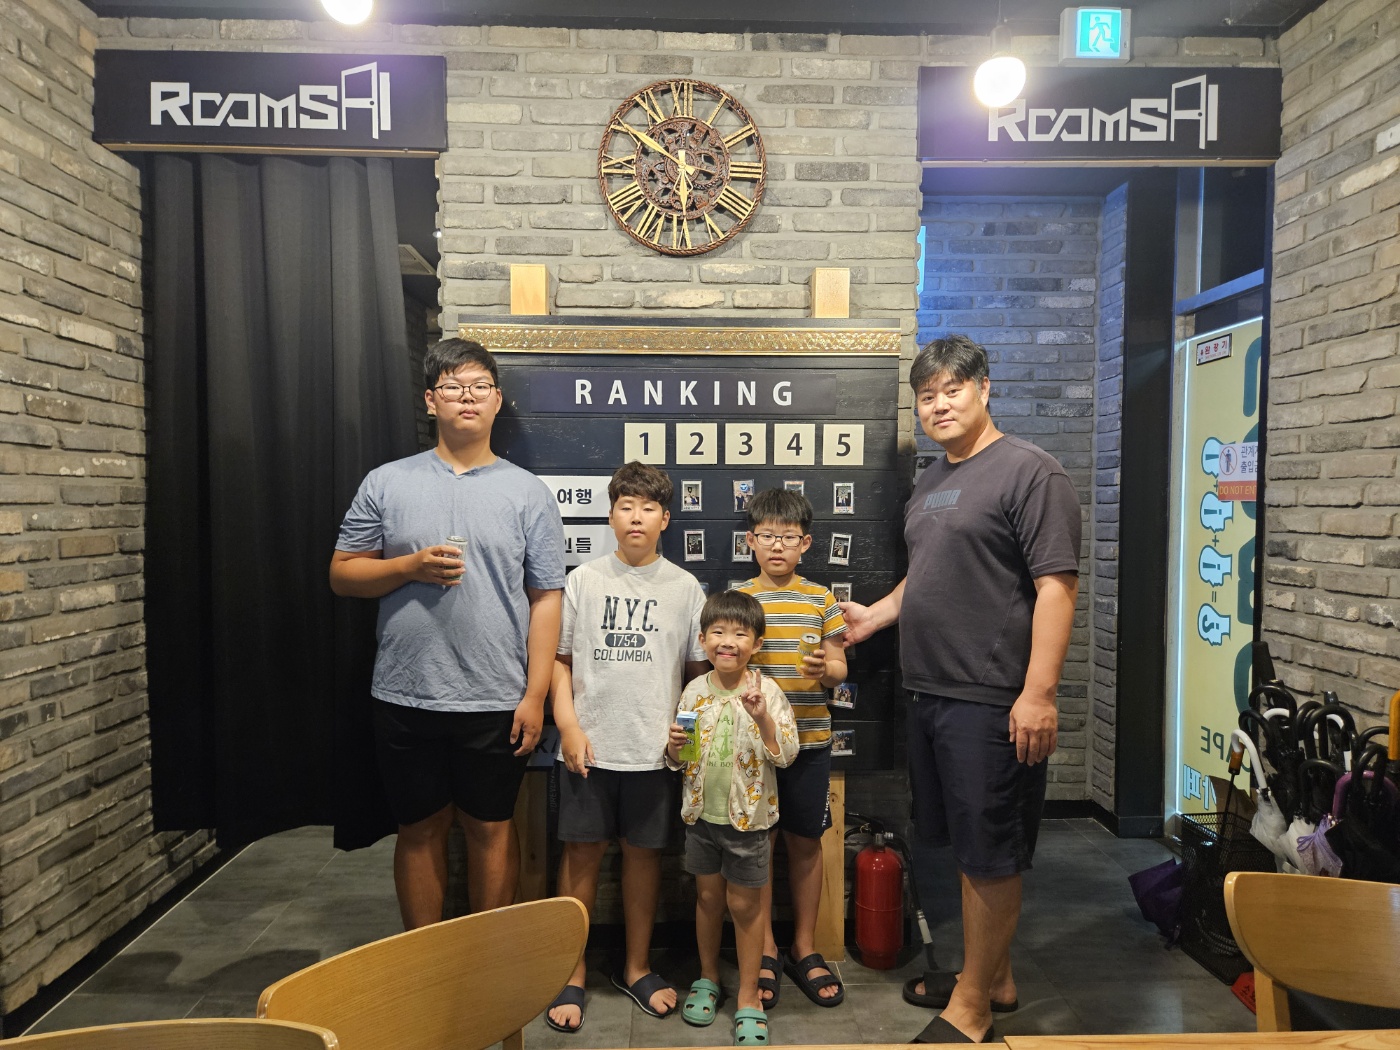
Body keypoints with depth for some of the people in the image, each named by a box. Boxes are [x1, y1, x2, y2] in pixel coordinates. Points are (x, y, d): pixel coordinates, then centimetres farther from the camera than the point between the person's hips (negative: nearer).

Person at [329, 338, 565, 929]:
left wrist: (535, 694, -8)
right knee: (419, 830, 15)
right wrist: (411, 566, -13)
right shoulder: (386, 484, 4)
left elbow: (546, 598, -2)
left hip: (497, 702, -1)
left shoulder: (528, 493, 1)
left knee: (491, 829, 11)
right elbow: (342, 574, 5)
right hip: (406, 698, 2)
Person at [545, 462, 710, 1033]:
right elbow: (560, 660, 3)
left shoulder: (684, 587, 2)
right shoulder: (583, 580, 1)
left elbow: (700, 668, 6)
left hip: (654, 749, 1)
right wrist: (568, 726, -6)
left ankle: (636, 967, 29)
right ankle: (572, 974, 22)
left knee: (643, 852, 12)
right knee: (582, 853, 6)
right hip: (590, 746, 0)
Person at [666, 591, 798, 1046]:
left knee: (745, 904, 8)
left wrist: (762, 717, -32)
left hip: (747, 816, -3)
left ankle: (748, 996, 25)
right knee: (708, 896, 17)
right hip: (701, 812, 3)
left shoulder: (766, 692, -12)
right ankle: (708, 978, 38)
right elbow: (677, 760, 9)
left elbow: (786, 755, -18)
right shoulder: (694, 692, -2)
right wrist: (674, 747, -14)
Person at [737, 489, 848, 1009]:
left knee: (805, 842, 10)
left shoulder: (820, 599, 3)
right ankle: (765, 950, 25)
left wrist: (825, 669, -17)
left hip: (809, 738, 1)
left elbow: (839, 668, 4)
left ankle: (804, 948, 27)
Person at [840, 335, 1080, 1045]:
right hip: (929, 692, 9)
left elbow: (1057, 586, -16)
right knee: (965, 845, 18)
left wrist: (1038, 693, -21)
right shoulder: (929, 483, 16)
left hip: (990, 700, -8)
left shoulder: (1029, 472, -10)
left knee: (990, 857, 3)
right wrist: (877, 614, 16)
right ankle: (993, 977, 35)